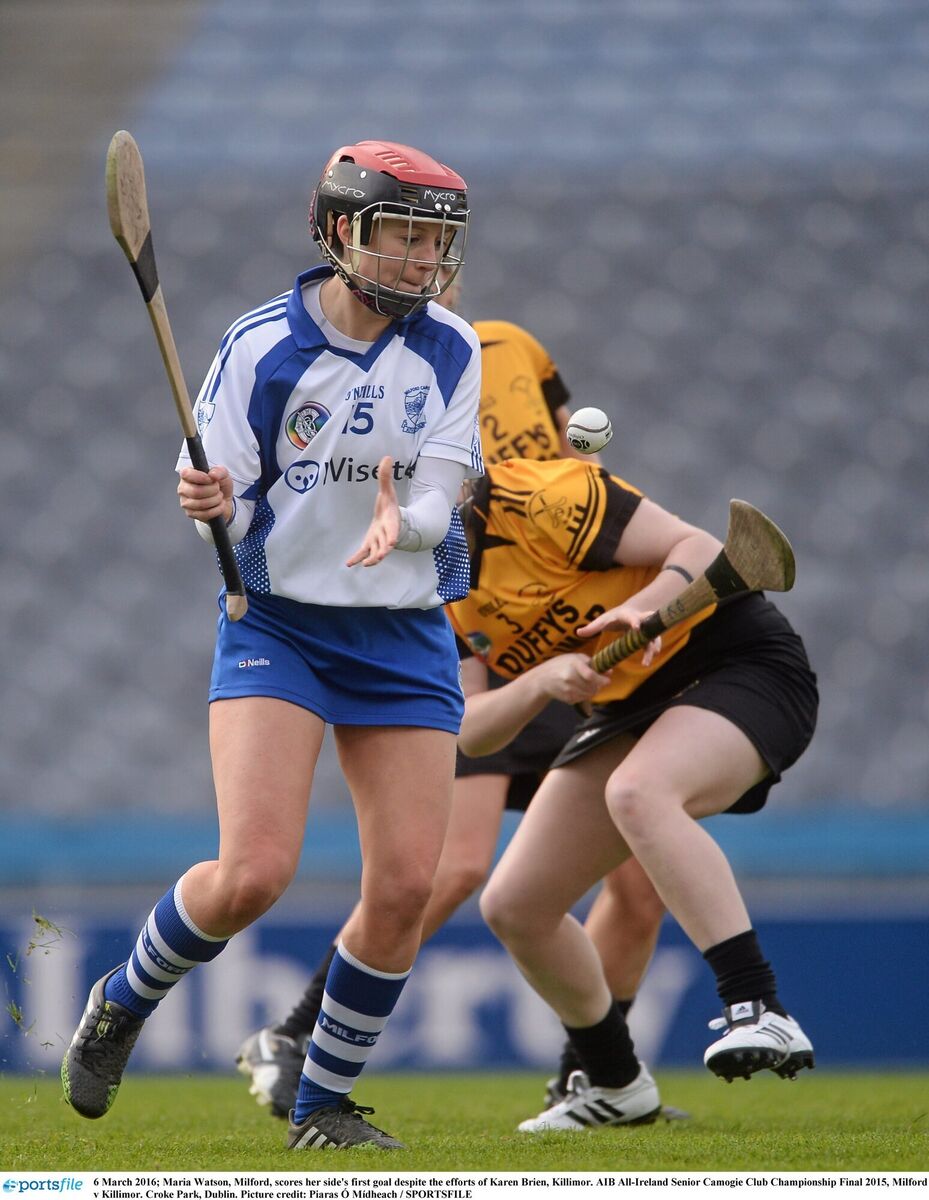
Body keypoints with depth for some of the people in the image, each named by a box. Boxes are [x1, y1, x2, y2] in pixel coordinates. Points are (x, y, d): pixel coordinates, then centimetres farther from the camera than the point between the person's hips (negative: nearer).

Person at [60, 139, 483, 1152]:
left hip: (405, 639, 3)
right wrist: (209, 504, -29)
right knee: (253, 874, -18)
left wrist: (398, 520, -27)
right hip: (277, 623, -3)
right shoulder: (263, 346, -8)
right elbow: (225, 501, -5)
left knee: (406, 886, -6)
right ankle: (120, 1008, 12)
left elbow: (437, 503, -5)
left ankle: (324, 1103, 13)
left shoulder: (450, 353, 1)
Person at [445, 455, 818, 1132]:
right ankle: (615, 1083, 25)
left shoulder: (533, 496, -22)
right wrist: (542, 680, -28)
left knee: (635, 793, -40)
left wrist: (645, 606, -42)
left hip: (746, 667, -8)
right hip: (630, 709, 8)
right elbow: (470, 732, -9)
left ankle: (760, 1014, -44)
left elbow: (701, 549, -22)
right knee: (514, 908, 2)